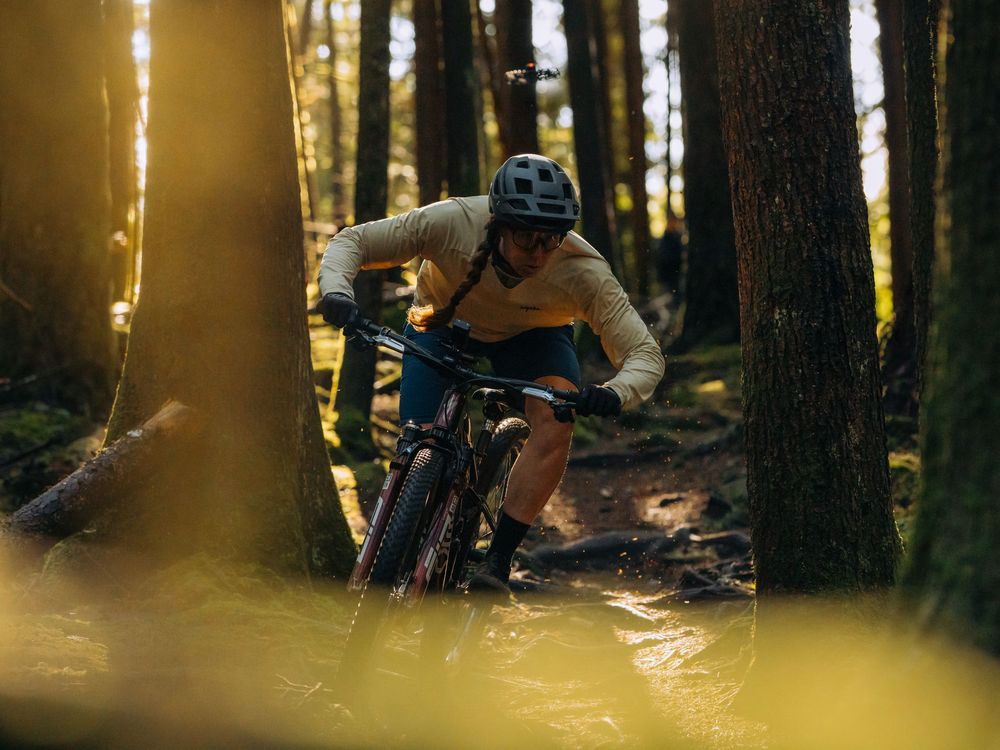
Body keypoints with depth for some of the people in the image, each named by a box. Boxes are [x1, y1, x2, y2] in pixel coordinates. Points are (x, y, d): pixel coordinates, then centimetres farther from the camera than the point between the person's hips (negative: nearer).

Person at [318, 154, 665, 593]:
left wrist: (616, 393, -53)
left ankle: (498, 561, -20)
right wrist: (335, 290, -45)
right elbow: (353, 242, -25)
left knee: (555, 423, -28)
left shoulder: (584, 272, -35)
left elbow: (646, 354, -32)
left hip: (533, 338, 0)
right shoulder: (451, 223, -36)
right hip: (444, 323, 0)